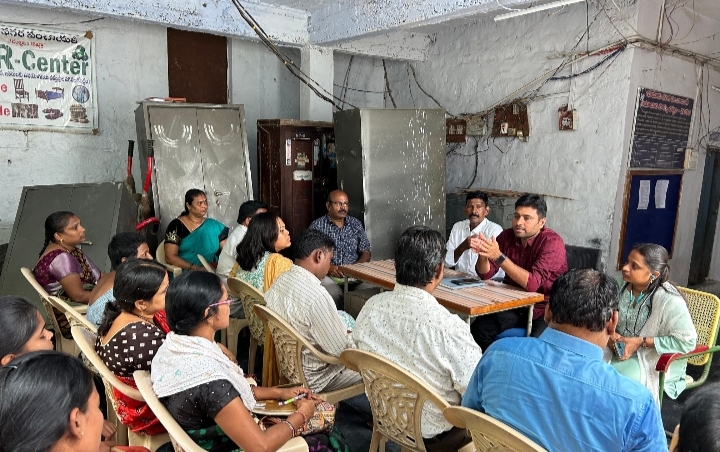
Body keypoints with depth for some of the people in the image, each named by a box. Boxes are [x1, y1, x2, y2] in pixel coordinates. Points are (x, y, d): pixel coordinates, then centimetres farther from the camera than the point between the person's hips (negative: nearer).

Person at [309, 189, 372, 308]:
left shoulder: (356, 224, 15)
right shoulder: (317, 226, 5)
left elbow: (366, 253, 13)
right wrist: (327, 266, -18)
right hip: (328, 275, -3)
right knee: (334, 294, -33)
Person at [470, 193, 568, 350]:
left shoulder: (552, 242, -18)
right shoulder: (507, 236, -2)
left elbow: (532, 283, -30)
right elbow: (486, 274, -3)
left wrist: (499, 257, -37)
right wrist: (483, 253, -24)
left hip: (545, 311, -5)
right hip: (514, 305, 5)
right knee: (478, 329, -11)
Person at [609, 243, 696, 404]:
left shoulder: (669, 300, -20)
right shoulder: (626, 288, -1)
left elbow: (687, 341, -20)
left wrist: (641, 342, -21)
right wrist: (611, 333, -11)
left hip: (654, 362, -5)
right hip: (621, 348, 6)